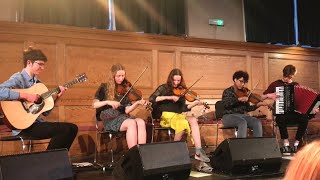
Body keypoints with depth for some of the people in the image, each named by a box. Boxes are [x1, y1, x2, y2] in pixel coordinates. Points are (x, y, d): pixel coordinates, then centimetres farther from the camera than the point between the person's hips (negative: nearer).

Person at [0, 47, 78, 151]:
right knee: (64, 129, -21)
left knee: (72, 128, -2)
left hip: (37, 122, 8)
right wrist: (25, 96, -27)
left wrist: (57, 97, -1)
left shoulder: (37, 82, 14)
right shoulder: (18, 78, -8)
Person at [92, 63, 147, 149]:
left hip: (123, 117, 4)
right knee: (132, 123, -32)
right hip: (109, 120, -4)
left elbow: (126, 110, 5)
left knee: (141, 122, -27)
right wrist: (108, 102, -19)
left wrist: (137, 103, -12)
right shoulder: (104, 87, 3)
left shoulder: (125, 89, 12)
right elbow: (94, 104, -4)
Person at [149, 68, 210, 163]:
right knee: (183, 122, -33)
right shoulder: (163, 88, 4)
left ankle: (198, 152, -32)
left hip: (178, 116, 4)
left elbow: (183, 108, 9)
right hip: (166, 116, -4)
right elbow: (151, 99, -12)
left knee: (193, 120, -26)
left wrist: (194, 103, -8)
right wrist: (169, 97, -18)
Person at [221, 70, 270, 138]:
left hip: (242, 115, 6)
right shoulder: (228, 91, -2)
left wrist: (258, 104, -4)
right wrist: (239, 99, -30)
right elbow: (225, 103, -22)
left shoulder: (243, 92, 13)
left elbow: (247, 108, 11)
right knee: (243, 122, -35)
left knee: (257, 123, -19)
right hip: (229, 116, -5)